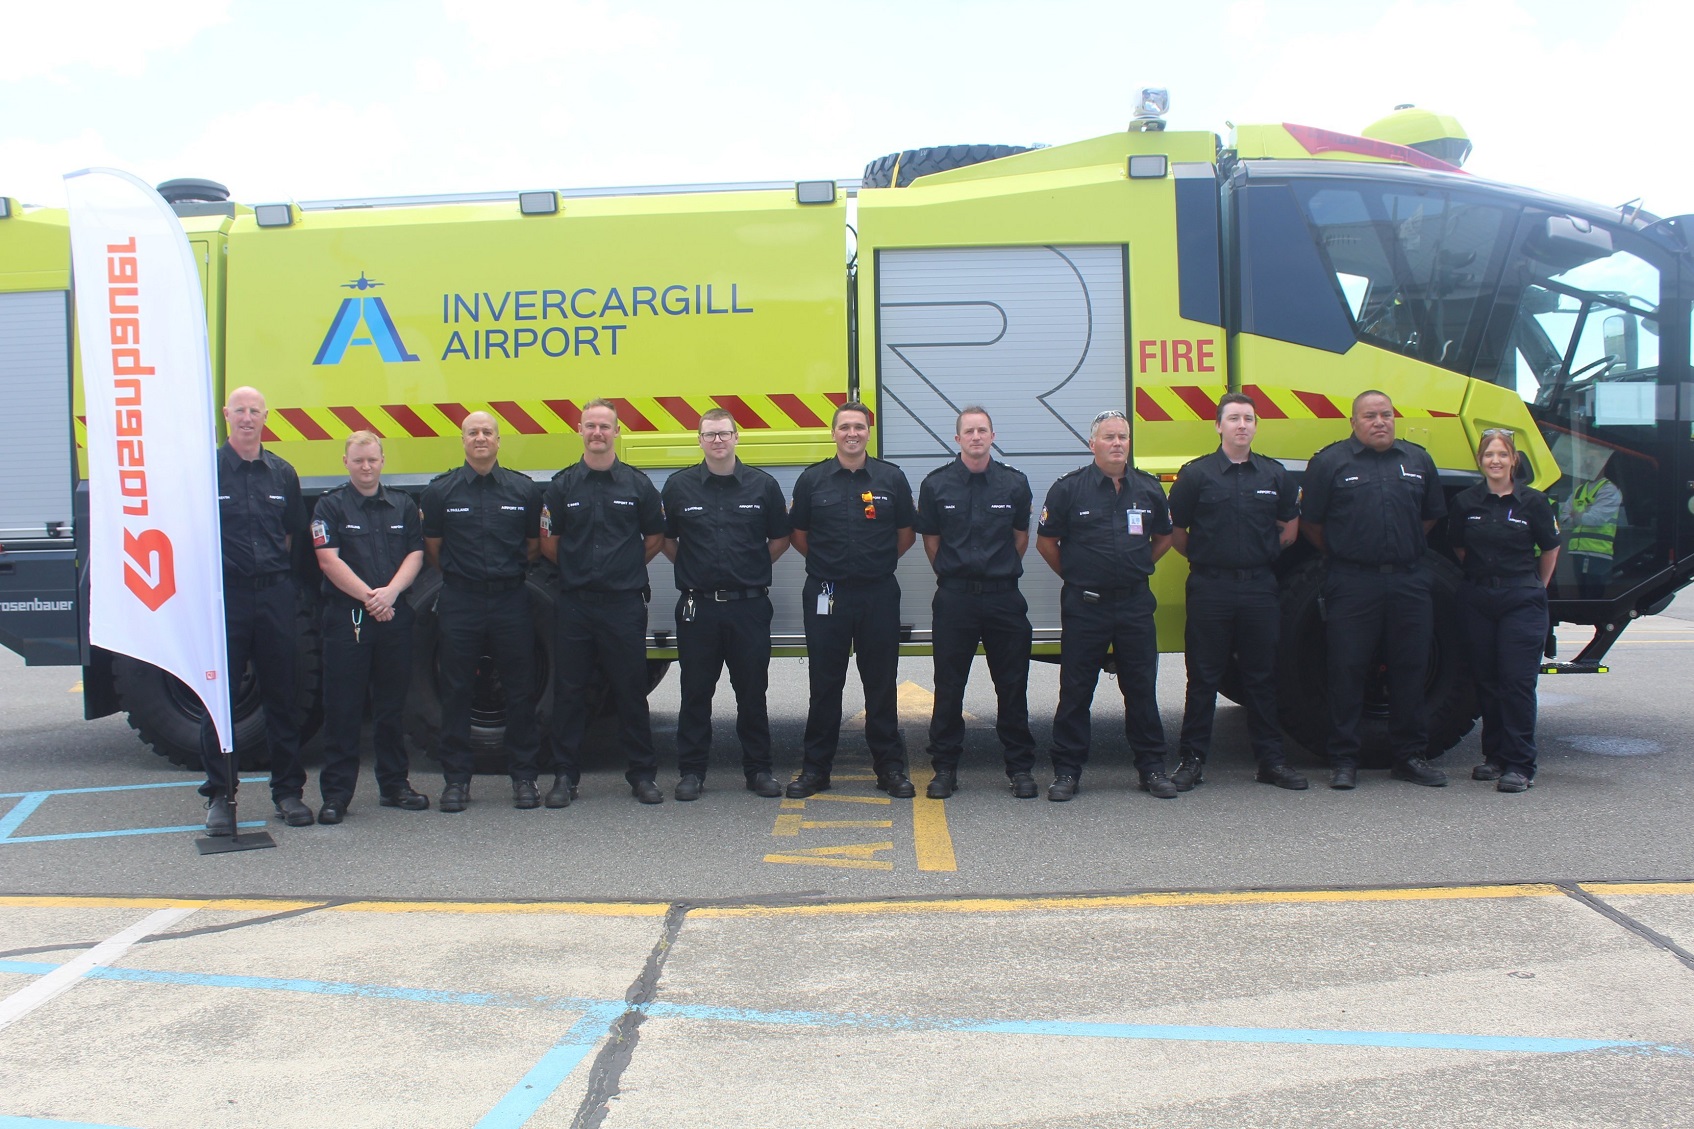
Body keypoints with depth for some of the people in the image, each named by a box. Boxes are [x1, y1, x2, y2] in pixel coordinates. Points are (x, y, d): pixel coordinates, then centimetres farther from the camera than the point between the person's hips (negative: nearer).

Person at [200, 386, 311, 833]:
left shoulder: (282, 473, 11)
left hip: (274, 594, 3)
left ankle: (288, 790, 16)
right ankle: (219, 795, 12)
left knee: (282, 695, 7)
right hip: (224, 595, -3)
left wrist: (276, 571, 10)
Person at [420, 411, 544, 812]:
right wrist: (461, 574, 12)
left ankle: (523, 776, 15)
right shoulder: (440, 491, 3)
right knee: (456, 692, 4)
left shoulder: (524, 490, 5)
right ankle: (456, 778, 14)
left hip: (511, 600, 1)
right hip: (460, 602, 0)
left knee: (520, 691, 4)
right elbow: (432, 549, 11)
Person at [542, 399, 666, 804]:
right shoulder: (561, 485, 5)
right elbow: (548, 543, 10)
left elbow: (655, 538, 11)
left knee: (631, 692, 4)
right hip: (573, 603, 1)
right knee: (569, 691, 5)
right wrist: (577, 569, 8)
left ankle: (643, 774, 14)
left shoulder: (637, 484, 4)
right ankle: (565, 775, 15)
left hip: (624, 603, -1)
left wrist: (626, 568, 7)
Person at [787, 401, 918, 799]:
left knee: (881, 682, 6)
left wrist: (879, 562, 8)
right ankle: (815, 767, 16)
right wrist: (828, 563, 7)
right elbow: (799, 537, 10)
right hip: (826, 595, 0)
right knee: (824, 683, 7)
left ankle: (890, 766, 16)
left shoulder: (892, 478, 3)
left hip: (879, 594, 0)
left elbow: (906, 535, 11)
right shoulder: (812, 479, 3)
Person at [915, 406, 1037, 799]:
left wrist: (1001, 570, 12)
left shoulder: (1014, 483, 3)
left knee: (1013, 686, 6)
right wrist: (954, 573, 11)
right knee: (948, 687, 4)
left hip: (1004, 595, 1)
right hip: (954, 596, -1)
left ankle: (1020, 767, 16)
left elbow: (1021, 538, 13)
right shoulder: (936, 484, 1)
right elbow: (931, 540, 9)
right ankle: (945, 768, 14)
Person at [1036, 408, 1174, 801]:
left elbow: (1163, 538, 21)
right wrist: (1074, 575, 5)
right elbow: (1045, 541, 3)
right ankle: (1067, 771, 11)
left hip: (1136, 603, 3)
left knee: (1142, 688, 8)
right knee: (1075, 691, 2)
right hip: (1085, 606, -3)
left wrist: (1138, 568, 12)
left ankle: (1152, 767, 18)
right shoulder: (1068, 488, -3)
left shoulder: (1148, 488, 7)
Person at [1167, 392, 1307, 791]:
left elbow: (1290, 528, 18)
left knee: (1262, 676, 9)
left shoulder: (1275, 474, 8)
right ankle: (1193, 759, 11)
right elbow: (1176, 534, 3)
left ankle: (1271, 760, 17)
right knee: (1203, 678, 3)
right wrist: (1205, 557, 6)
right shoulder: (1196, 474, -2)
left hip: (1260, 587, 3)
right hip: (1210, 588, -3)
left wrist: (1264, 554, 10)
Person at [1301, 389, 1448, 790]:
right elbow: (1310, 523, 4)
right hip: (1352, 584, -3)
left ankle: (1411, 756, 19)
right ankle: (1343, 760, 7)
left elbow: (1432, 516, 23)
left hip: (1409, 582, 4)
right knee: (1346, 671, -1)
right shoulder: (1329, 461, 1)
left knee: (1411, 671, 8)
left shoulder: (1418, 460, 12)